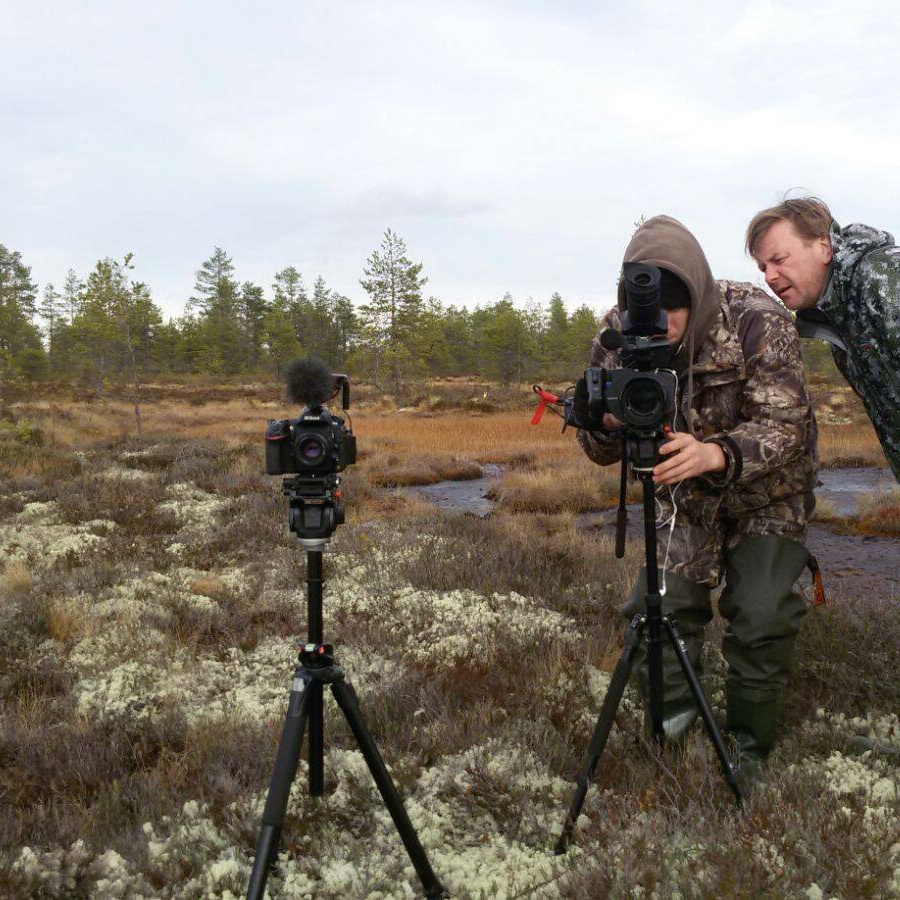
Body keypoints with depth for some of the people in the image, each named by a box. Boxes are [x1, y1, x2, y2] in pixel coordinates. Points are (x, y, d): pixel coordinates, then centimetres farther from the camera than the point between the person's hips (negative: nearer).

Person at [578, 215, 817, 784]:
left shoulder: (757, 320, -28)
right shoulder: (619, 334, -17)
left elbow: (786, 425, -30)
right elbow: (602, 452, -13)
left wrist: (717, 453, -50)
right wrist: (608, 422, -38)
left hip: (767, 491, -3)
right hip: (685, 494, 3)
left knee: (761, 618, -10)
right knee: (661, 602, -5)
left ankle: (748, 749, 12)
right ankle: (675, 717, 19)